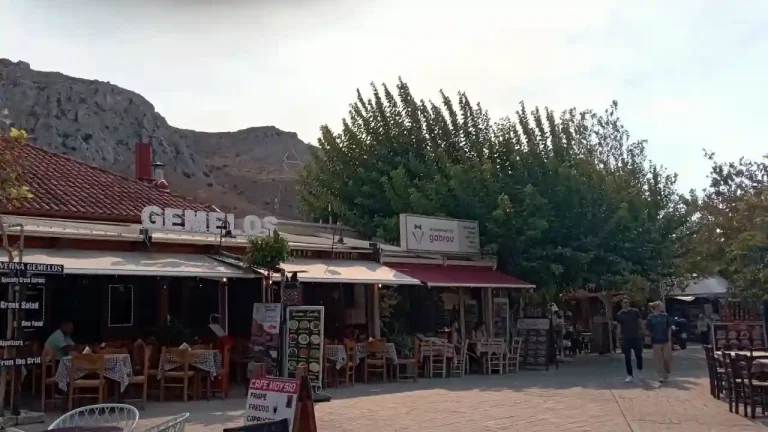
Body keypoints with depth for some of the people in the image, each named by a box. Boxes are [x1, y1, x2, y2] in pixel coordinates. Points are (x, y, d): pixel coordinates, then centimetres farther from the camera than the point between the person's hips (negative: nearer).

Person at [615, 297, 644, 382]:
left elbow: (640, 322, 6)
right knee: (627, 357, 2)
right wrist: (619, 336, -4)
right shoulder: (619, 315, 4)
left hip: (636, 336, -1)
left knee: (638, 354, 2)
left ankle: (640, 368, 32)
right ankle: (630, 375, 10)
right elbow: (619, 326, 6)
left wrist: (641, 331, -3)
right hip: (625, 338, 1)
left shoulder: (635, 311, 2)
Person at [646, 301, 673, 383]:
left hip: (666, 340, 1)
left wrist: (669, 339, -1)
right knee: (658, 359, -1)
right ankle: (661, 376, 5)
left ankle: (666, 373, 26)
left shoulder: (665, 316, 0)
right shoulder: (650, 318, -3)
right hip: (656, 341, -1)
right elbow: (649, 330, 4)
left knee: (667, 357, 3)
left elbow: (669, 328, 4)